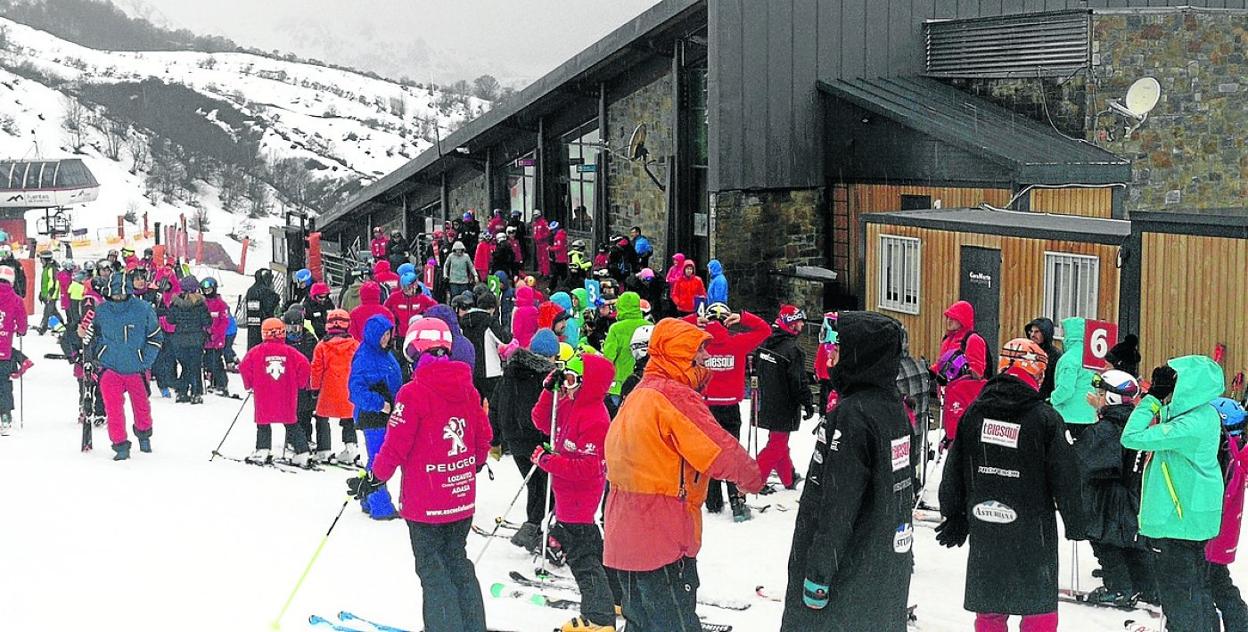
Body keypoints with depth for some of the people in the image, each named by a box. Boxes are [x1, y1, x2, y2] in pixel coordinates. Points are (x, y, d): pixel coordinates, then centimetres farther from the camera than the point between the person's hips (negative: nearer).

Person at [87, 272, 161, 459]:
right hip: (110, 368, 0)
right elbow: (93, 334, 16)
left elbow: (155, 337, 0)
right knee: (113, 408, -12)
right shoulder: (101, 311, -3)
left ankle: (144, 435, 43)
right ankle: (120, 444, -4)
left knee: (141, 405, 16)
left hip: (136, 369, 0)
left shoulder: (143, 310, -9)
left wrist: (146, 362, -6)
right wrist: (91, 354, 6)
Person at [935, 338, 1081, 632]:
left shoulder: (974, 413, 1)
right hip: (1032, 532, -4)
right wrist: (1075, 522, 7)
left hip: (983, 527, 4)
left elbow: (953, 470, 7)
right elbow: (1064, 476, -7)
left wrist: (954, 516, 19)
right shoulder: (1045, 418, -12)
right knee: (1039, 608, 6)